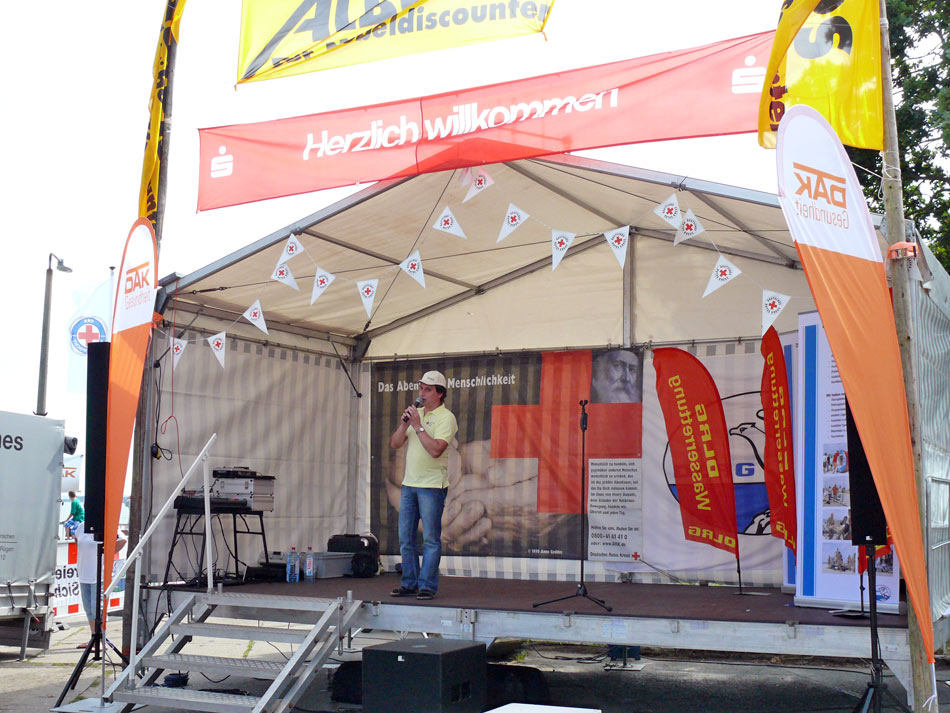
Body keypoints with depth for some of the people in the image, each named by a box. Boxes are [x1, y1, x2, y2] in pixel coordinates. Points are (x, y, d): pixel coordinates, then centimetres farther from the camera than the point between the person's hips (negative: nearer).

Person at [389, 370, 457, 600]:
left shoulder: (446, 418, -7)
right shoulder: (415, 413, 15)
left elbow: (435, 450, -21)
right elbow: (395, 444, 11)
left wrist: (418, 425, -16)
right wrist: (404, 423, -5)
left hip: (432, 486, -7)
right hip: (409, 484, 7)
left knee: (430, 539, -4)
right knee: (405, 538, 8)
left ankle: (427, 585, 0)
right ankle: (409, 583, 16)